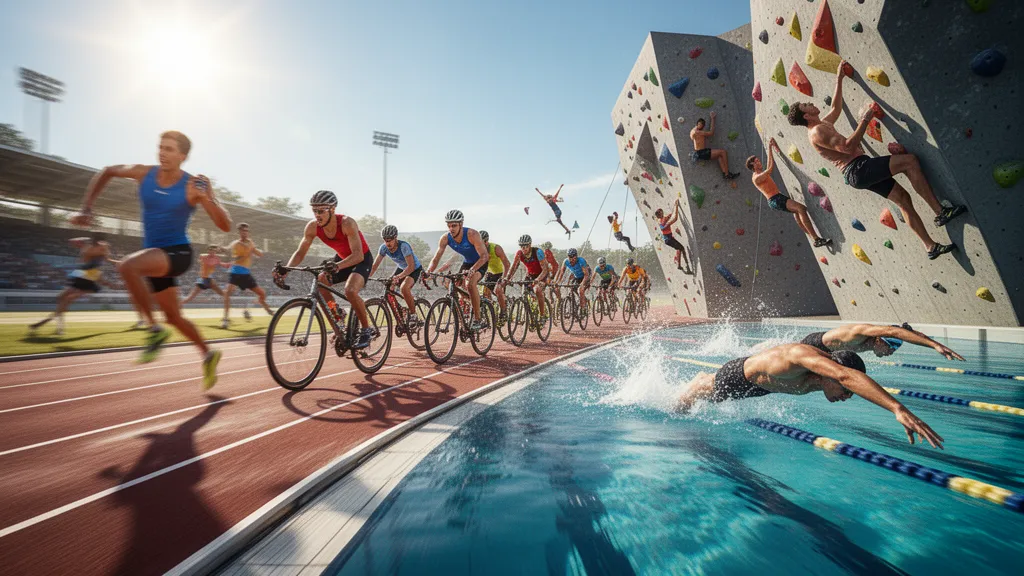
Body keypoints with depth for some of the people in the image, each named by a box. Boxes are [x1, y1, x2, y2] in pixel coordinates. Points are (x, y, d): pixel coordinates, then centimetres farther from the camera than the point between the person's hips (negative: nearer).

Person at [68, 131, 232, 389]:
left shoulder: (193, 186, -13)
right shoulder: (144, 173, -1)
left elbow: (225, 226, -19)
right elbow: (107, 172, 20)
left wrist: (207, 199, -34)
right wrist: (86, 209, 14)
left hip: (178, 253, -6)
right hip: (155, 254, 6)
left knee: (127, 266, -34)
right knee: (174, 317, 12)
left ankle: (155, 330, -17)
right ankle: (208, 354, 30)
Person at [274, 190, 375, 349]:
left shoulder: (347, 223, -31)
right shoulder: (312, 226, -15)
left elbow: (358, 255, -38)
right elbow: (300, 252, -8)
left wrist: (336, 266, -55)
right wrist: (285, 269, -26)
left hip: (362, 259, -6)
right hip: (342, 258, 6)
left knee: (350, 291, -30)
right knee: (319, 282, -17)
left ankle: (367, 330, -11)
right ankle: (339, 319, 5)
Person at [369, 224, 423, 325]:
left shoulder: (404, 246, -32)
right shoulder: (383, 248, -16)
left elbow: (411, 266, -39)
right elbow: (375, 265, -14)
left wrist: (399, 277, -53)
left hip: (415, 269, -7)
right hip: (401, 268, 7)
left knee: (404, 288, -31)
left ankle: (413, 315, -13)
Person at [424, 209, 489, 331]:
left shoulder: (472, 234, -32)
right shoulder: (445, 238, -17)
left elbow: (484, 256, -39)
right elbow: (436, 258, -14)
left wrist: (472, 270, -55)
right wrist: (428, 271, -35)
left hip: (480, 263, -6)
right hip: (467, 263, 6)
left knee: (470, 284, -30)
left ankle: (477, 320, -21)